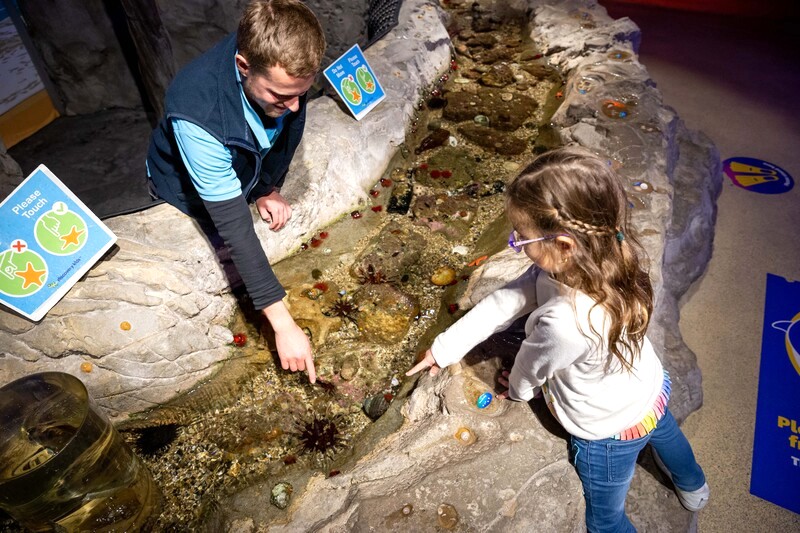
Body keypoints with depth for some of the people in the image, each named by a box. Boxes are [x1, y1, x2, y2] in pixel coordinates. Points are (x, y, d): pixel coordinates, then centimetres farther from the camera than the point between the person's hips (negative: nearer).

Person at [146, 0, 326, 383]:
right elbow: (235, 228, -44)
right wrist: (283, 325, -43)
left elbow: (288, 131, -6)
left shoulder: (280, 67, -29)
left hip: (247, 169, 6)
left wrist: (269, 189, -15)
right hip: (189, 190, -5)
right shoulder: (197, 112, -44)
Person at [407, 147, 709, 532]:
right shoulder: (599, 262, -22)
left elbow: (530, 370, -22)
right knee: (665, 435, 40)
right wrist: (445, 346, -8)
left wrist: (517, 390, 3)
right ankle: (693, 489, 74)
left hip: (610, 435, -7)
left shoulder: (565, 323, -46)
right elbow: (507, 301, -16)